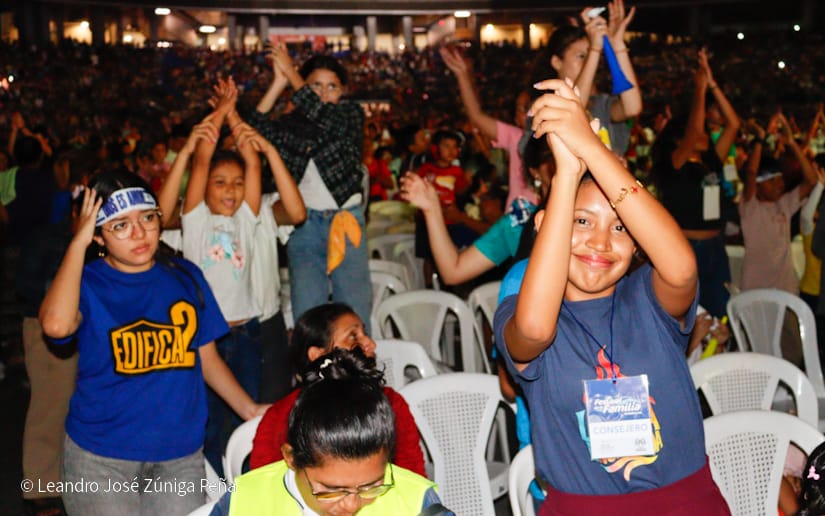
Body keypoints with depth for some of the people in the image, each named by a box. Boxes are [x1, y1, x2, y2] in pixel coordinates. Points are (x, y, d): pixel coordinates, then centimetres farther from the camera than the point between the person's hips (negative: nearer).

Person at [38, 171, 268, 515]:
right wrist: (77, 243, -18)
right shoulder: (86, 283, -4)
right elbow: (56, 325, -28)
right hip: (100, 457, -3)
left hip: (181, 453, 3)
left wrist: (250, 410, 1)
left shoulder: (185, 276, 6)